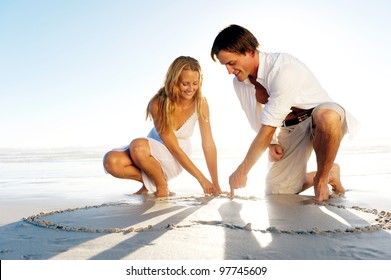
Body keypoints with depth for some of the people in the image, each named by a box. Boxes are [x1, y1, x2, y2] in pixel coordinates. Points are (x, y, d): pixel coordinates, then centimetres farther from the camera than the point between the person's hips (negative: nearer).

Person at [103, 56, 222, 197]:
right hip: (153, 151, 2)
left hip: (176, 161, -1)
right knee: (111, 161, -26)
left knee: (137, 146, -33)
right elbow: (174, 148, -22)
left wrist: (216, 186, -15)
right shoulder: (158, 104, -23)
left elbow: (208, 144, -16)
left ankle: (162, 186, -8)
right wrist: (201, 178, -22)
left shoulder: (200, 103, -19)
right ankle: (150, 182, -2)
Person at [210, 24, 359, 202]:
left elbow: (267, 130, -31)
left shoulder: (284, 68, -30)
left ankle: (323, 178, -16)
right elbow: (258, 120, 12)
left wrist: (241, 172, -25)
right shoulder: (239, 82, -6)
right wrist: (271, 143, -6)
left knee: (328, 117, -44)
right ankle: (330, 172, 22)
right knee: (276, 195, 0)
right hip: (288, 130, 6)